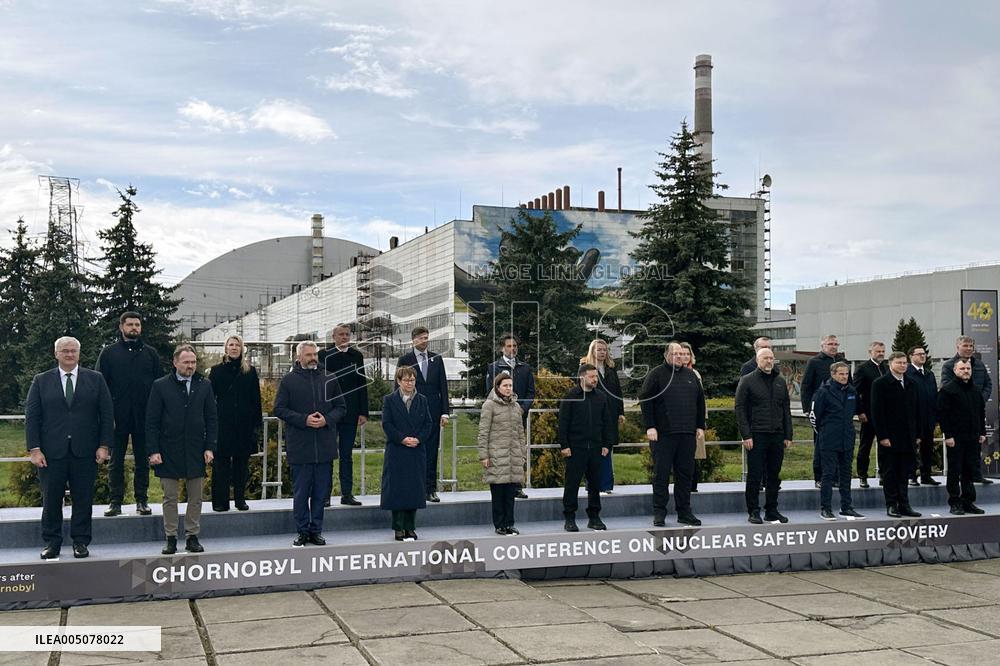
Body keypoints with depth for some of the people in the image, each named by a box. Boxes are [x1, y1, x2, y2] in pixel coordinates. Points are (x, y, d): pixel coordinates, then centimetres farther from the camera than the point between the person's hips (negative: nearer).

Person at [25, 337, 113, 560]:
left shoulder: (95, 380, 7)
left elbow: (107, 414, 5)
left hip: (85, 452, 0)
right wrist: (34, 449, -6)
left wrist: (104, 445, -3)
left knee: (83, 499, 4)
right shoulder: (41, 381, 7)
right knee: (51, 499, 5)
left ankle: (80, 542, 14)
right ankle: (51, 542, 16)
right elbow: (31, 417, 3)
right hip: (51, 452, 0)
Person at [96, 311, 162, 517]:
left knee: (143, 459, 6)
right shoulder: (109, 353, 5)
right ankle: (116, 501, 10)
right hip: (117, 416, -1)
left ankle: (142, 500, 14)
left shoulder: (150, 353, 10)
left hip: (144, 416, 1)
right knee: (116, 460, 4)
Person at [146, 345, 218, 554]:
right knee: (170, 498, 5)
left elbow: (212, 419, 7)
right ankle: (171, 539, 13)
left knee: (195, 498, 7)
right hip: (169, 452, -2)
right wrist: (153, 451, -8)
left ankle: (192, 537, 16)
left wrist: (210, 447, -1)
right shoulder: (161, 386, -1)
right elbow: (151, 422, -2)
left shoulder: (204, 386, 6)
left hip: (196, 452, 2)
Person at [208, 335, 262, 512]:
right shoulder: (217, 371, 5)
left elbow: (256, 399, 7)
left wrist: (257, 424, 2)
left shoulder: (250, 371, 7)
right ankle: (220, 502, 5)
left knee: (241, 463, 7)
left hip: (244, 424, 1)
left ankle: (240, 500, 15)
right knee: (221, 464, 0)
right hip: (223, 423, -1)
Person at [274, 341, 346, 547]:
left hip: (325, 446, 2)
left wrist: (327, 419, -8)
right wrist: (304, 420, -13)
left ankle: (316, 531, 16)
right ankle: (302, 532, 13)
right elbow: (279, 409, -2)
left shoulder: (329, 380, 9)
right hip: (299, 447, -2)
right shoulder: (289, 381, 1)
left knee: (321, 491, 7)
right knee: (300, 492, 3)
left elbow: (341, 407, 12)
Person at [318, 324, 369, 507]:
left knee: (347, 455, 8)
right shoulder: (324, 355, 0)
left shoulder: (356, 355, 8)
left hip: (350, 414, 3)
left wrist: (363, 412, 2)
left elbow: (362, 384, 8)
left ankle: (347, 494, 13)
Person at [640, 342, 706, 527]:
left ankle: (684, 512, 15)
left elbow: (700, 401, 20)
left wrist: (700, 426, 13)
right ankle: (659, 513, 6)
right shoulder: (657, 374, 0)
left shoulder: (690, 375, 15)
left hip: (687, 434, 5)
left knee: (685, 473, 7)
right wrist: (650, 426, -12)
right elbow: (645, 399, -5)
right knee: (661, 474, -1)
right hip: (663, 434, -4)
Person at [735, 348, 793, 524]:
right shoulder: (747, 381, -1)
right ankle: (753, 512, 6)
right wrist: (746, 435, -13)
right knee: (755, 476, -2)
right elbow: (740, 409, -5)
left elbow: (786, 409, 16)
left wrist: (788, 435, 9)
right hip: (756, 436, -5)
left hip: (777, 436, 5)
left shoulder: (780, 381, 14)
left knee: (774, 476, 10)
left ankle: (772, 511, 19)